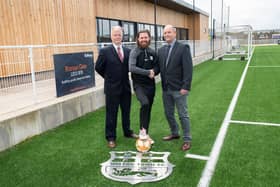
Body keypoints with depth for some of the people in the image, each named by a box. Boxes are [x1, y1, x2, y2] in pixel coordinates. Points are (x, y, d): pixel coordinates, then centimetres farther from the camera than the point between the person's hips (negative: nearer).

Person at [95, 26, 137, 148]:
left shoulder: (128, 51, 4)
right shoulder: (105, 51, -8)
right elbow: (98, 67, -2)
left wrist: (124, 77, 5)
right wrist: (109, 77, 5)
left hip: (125, 87, 4)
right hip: (112, 88, -4)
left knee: (126, 112, 17)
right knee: (111, 114, 6)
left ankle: (127, 132, 35)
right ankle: (111, 138, 18)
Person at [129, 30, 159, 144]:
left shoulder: (152, 52, 8)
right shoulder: (134, 52, -6)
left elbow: (157, 67, 12)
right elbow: (131, 68, -20)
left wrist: (153, 71, -11)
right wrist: (148, 72, -19)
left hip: (151, 84, 5)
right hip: (139, 84, -5)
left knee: (148, 109, 10)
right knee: (145, 103, -28)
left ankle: (146, 134, 25)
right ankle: (143, 130, -8)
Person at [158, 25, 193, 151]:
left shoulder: (183, 48, -8)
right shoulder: (161, 50, 9)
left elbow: (188, 69, -14)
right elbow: (160, 67, 11)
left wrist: (186, 87, -18)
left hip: (178, 89, -6)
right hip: (166, 88, 6)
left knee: (183, 115, 3)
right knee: (168, 114, 17)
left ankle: (187, 139, 17)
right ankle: (174, 133, 37)